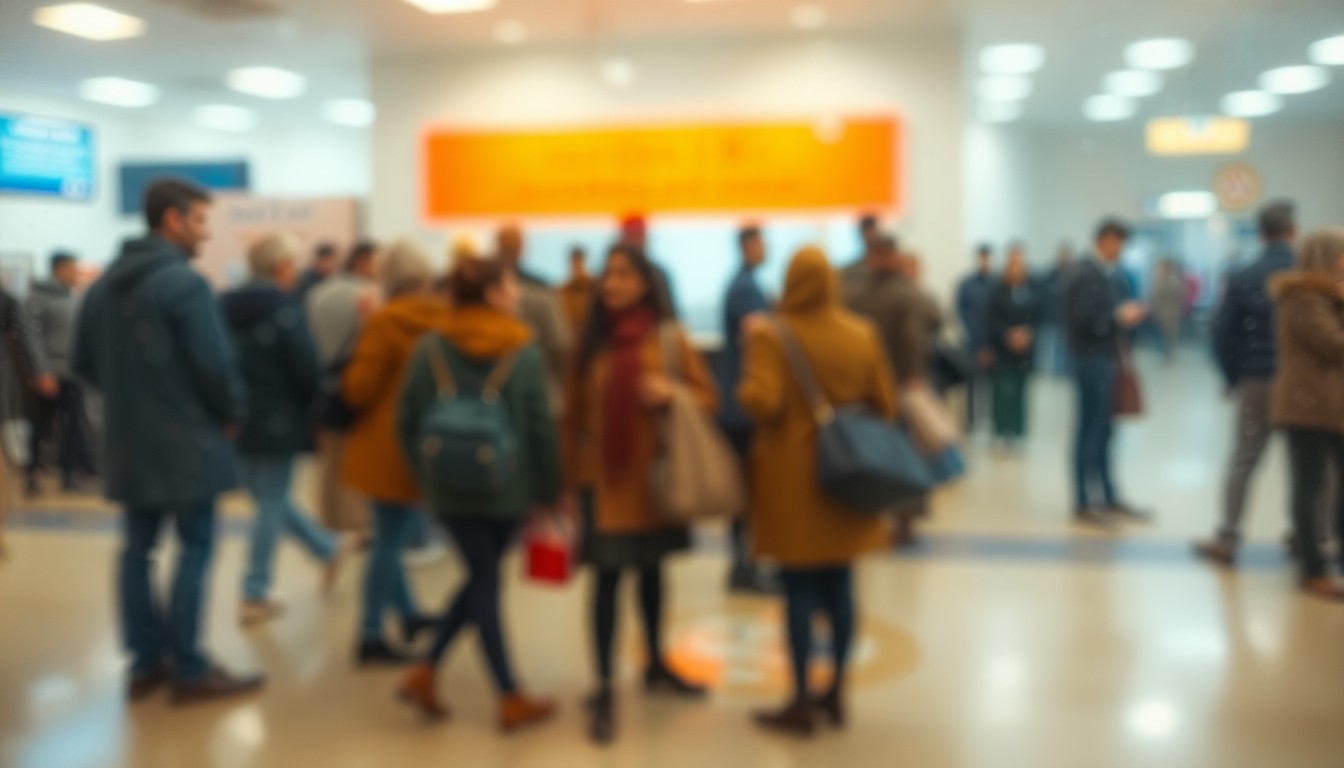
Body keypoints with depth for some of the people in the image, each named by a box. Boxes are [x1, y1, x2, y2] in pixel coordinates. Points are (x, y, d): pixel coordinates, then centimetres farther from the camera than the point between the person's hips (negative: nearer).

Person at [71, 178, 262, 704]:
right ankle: (190, 670, 4)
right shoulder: (184, 282, -16)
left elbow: (83, 363, 14)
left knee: (138, 550, 13)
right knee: (194, 549, 0)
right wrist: (231, 414, -3)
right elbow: (214, 362, -21)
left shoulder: (104, 285, 10)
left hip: (128, 441, 8)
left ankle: (146, 664, 20)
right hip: (187, 440, -8)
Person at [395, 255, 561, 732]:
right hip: (509, 489, -2)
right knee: (485, 580, 16)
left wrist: (427, 476, 13)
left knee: (483, 580, 14)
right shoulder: (525, 352, -9)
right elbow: (541, 427, -9)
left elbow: (408, 422, 0)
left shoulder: (430, 349, -2)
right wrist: (549, 491, 0)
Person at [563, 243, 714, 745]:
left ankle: (656, 666, 35)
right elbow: (574, 411, 2)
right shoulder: (591, 340, -1)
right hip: (605, 476, -1)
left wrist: (671, 394, -20)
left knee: (651, 569, 16)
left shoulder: (670, 337, -4)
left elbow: (708, 398, 0)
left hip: (656, 473, 1)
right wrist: (569, 473, 0)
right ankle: (604, 689, 6)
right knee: (607, 576, -3)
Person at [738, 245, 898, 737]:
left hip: (792, 476, -4)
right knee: (840, 585, 12)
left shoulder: (771, 335, -11)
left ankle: (801, 704, 10)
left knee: (800, 589, 2)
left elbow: (763, 402, -22)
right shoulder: (862, 334, 1)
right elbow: (885, 405, 3)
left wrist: (745, 386, -2)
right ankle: (836, 693, 23)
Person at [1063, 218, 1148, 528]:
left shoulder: (1108, 275, 15)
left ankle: (1110, 498, 22)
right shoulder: (1084, 275, -14)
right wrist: (1119, 317, -13)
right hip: (1092, 360, -9)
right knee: (1090, 431, -3)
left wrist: (1127, 316, 3)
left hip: (1107, 358, 9)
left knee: (1104, 431, 14)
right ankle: (1083, 505, 4)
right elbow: (1084, 320, -22)